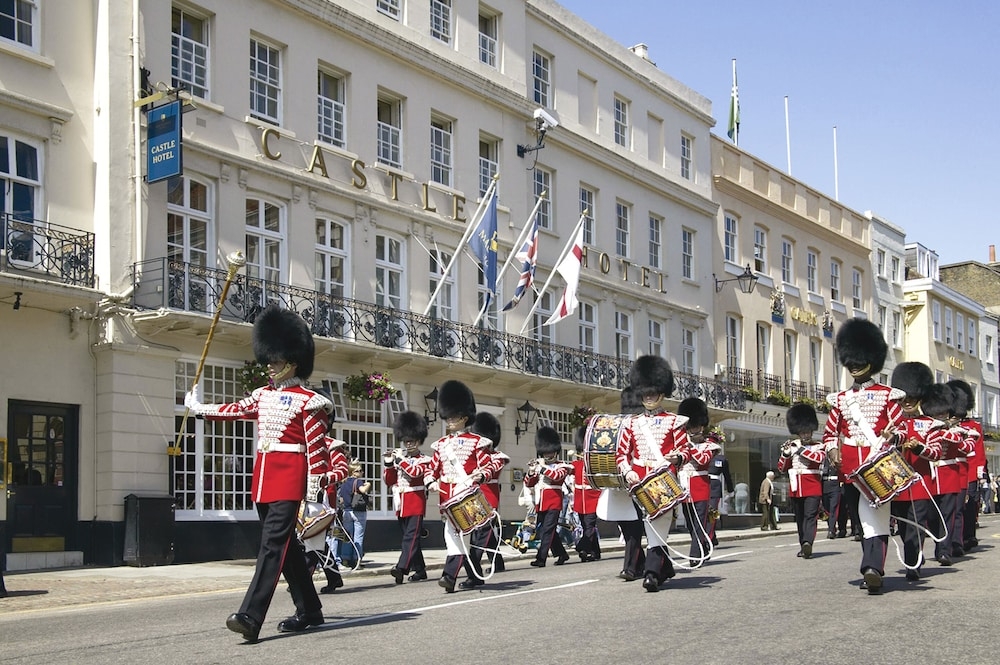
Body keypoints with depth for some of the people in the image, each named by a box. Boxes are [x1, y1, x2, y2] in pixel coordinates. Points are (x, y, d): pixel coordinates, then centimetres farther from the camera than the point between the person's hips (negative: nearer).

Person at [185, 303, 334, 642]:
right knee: (285, 544, 11)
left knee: (273, 543, -13)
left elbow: (317, 449, -9)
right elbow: (233, 410, 31)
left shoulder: (307, 401, -7)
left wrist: (316, 492, -12)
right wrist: (198, 407, 41)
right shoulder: (263, 395, 14)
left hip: (290, 478, -8)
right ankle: (309, 610, 21)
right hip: (263, 477, 8)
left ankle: (251, 617, -20)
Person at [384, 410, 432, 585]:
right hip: (401, 505, 6)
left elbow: (415, 471, -20)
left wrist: (400, 460, -18)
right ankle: (419, 570, 18)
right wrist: (388, 464, -3)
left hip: (416, 504, -6)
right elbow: (388, 481, 12)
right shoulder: (397, 460, 15)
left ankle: (402, 567, -24)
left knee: (411, 536, -13)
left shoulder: (424, 460, 0)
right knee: (409, 536, 10)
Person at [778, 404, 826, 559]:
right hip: (795, 488, 4)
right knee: (799, 518, 8)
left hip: (813, 488, -4)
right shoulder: (791, 446, 12)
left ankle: (807, 543, -29)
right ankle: (804, 547, 15)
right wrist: (786, 453, -8)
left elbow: (820, 458, -18)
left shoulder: (818, 446, 4)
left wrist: (800, 450, -16)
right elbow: (782, 469, 10)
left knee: (810, 516, -14)